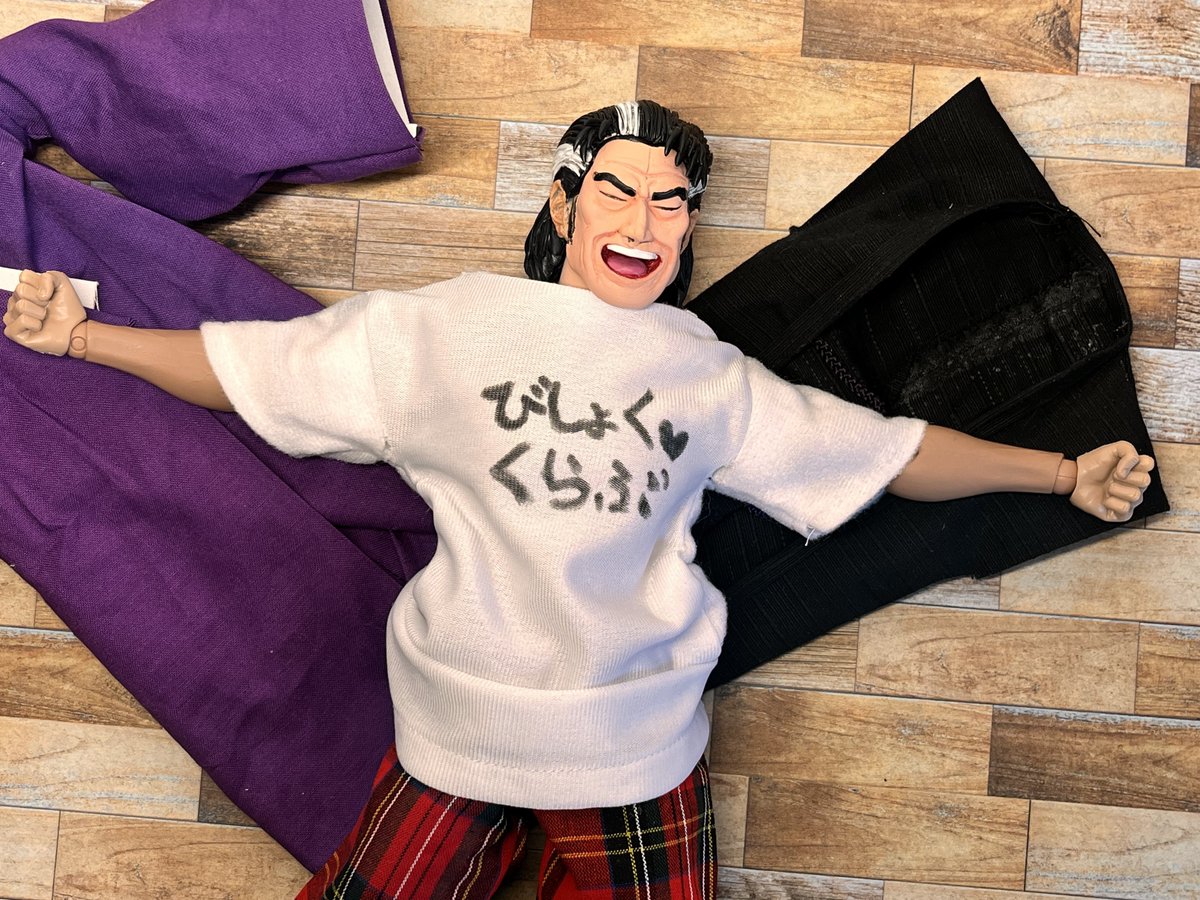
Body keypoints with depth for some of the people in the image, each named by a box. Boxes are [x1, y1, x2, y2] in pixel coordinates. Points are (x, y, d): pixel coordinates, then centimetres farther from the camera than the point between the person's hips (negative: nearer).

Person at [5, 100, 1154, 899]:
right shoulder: (446, 329, 3)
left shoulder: (712, 377, 7)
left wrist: (1064, 473, 13)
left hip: (636, 747, 1)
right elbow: (249, 365, 6)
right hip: (457, 728, -1)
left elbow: (889, 450, 11)